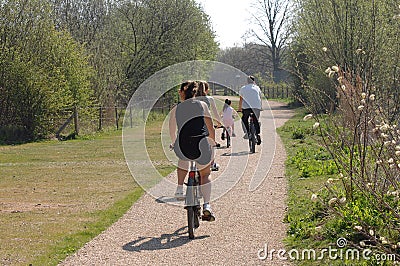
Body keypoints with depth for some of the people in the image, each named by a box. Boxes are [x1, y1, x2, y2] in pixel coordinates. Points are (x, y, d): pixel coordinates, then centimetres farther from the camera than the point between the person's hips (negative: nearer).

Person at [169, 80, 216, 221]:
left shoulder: (176, 109, 10)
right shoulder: (202, 105, 7)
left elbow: (172, 133, 17)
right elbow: (210, 127, 5)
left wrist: (174, 145, 37)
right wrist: (213, 142, 21)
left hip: (182, 148, 1)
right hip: (202, 146, -1)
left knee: (183, 158, 38)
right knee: (205, 174, 24)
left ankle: (179, 189, 26)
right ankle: (207, 205, 6)